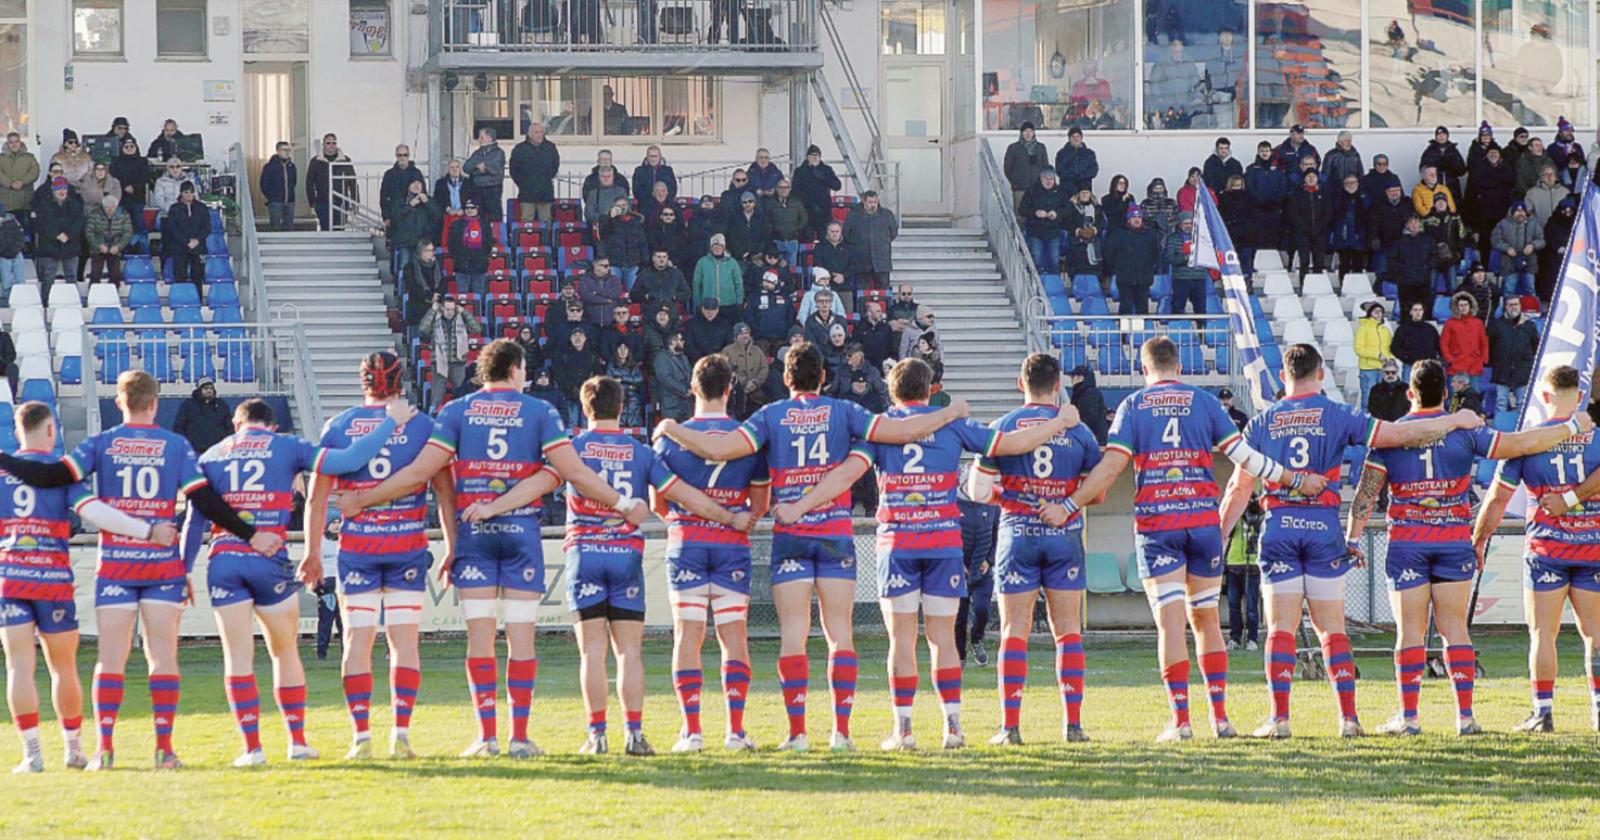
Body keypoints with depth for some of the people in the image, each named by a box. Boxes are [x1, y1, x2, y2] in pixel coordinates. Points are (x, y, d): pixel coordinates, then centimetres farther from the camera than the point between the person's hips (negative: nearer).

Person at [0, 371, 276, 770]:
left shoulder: (100, 444, 0)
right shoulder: (177, 446, 1)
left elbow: (51, 476, -8)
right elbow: (207, 502, -4)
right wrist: (250, 535, 2)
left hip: (116, 564, 0)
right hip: (163, 563, 0)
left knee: (111, 657, 1)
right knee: (162, 655, 3)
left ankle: (105, 748, -5)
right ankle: (164, 747, -2)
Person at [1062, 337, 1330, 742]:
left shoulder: (1132, 406, 3)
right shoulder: (1205, 402, 7)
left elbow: (1111, 466, -7)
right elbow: (1244, 457, 4)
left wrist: (1069, 507, -5)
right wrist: (1295, 479, 14)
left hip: (1155, 525, -2)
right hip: (1202, 520, 2)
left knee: (1170, 622, -5)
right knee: (1206, 621, 12)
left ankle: (1180, 720, -11)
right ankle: (1220, 716, 9)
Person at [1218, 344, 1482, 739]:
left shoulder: (1262, 422, 5)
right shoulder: (1337, 416, 0)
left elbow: (1240, 488, 3)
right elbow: (1396, 435, -5)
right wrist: (1454, 422, 5)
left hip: (1278, 528, 1)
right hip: (1323, 526, -1)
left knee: (1281, 628, 2)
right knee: (1331, 628, 5)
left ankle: (1279, 718, -4)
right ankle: (1348, 717, 1)